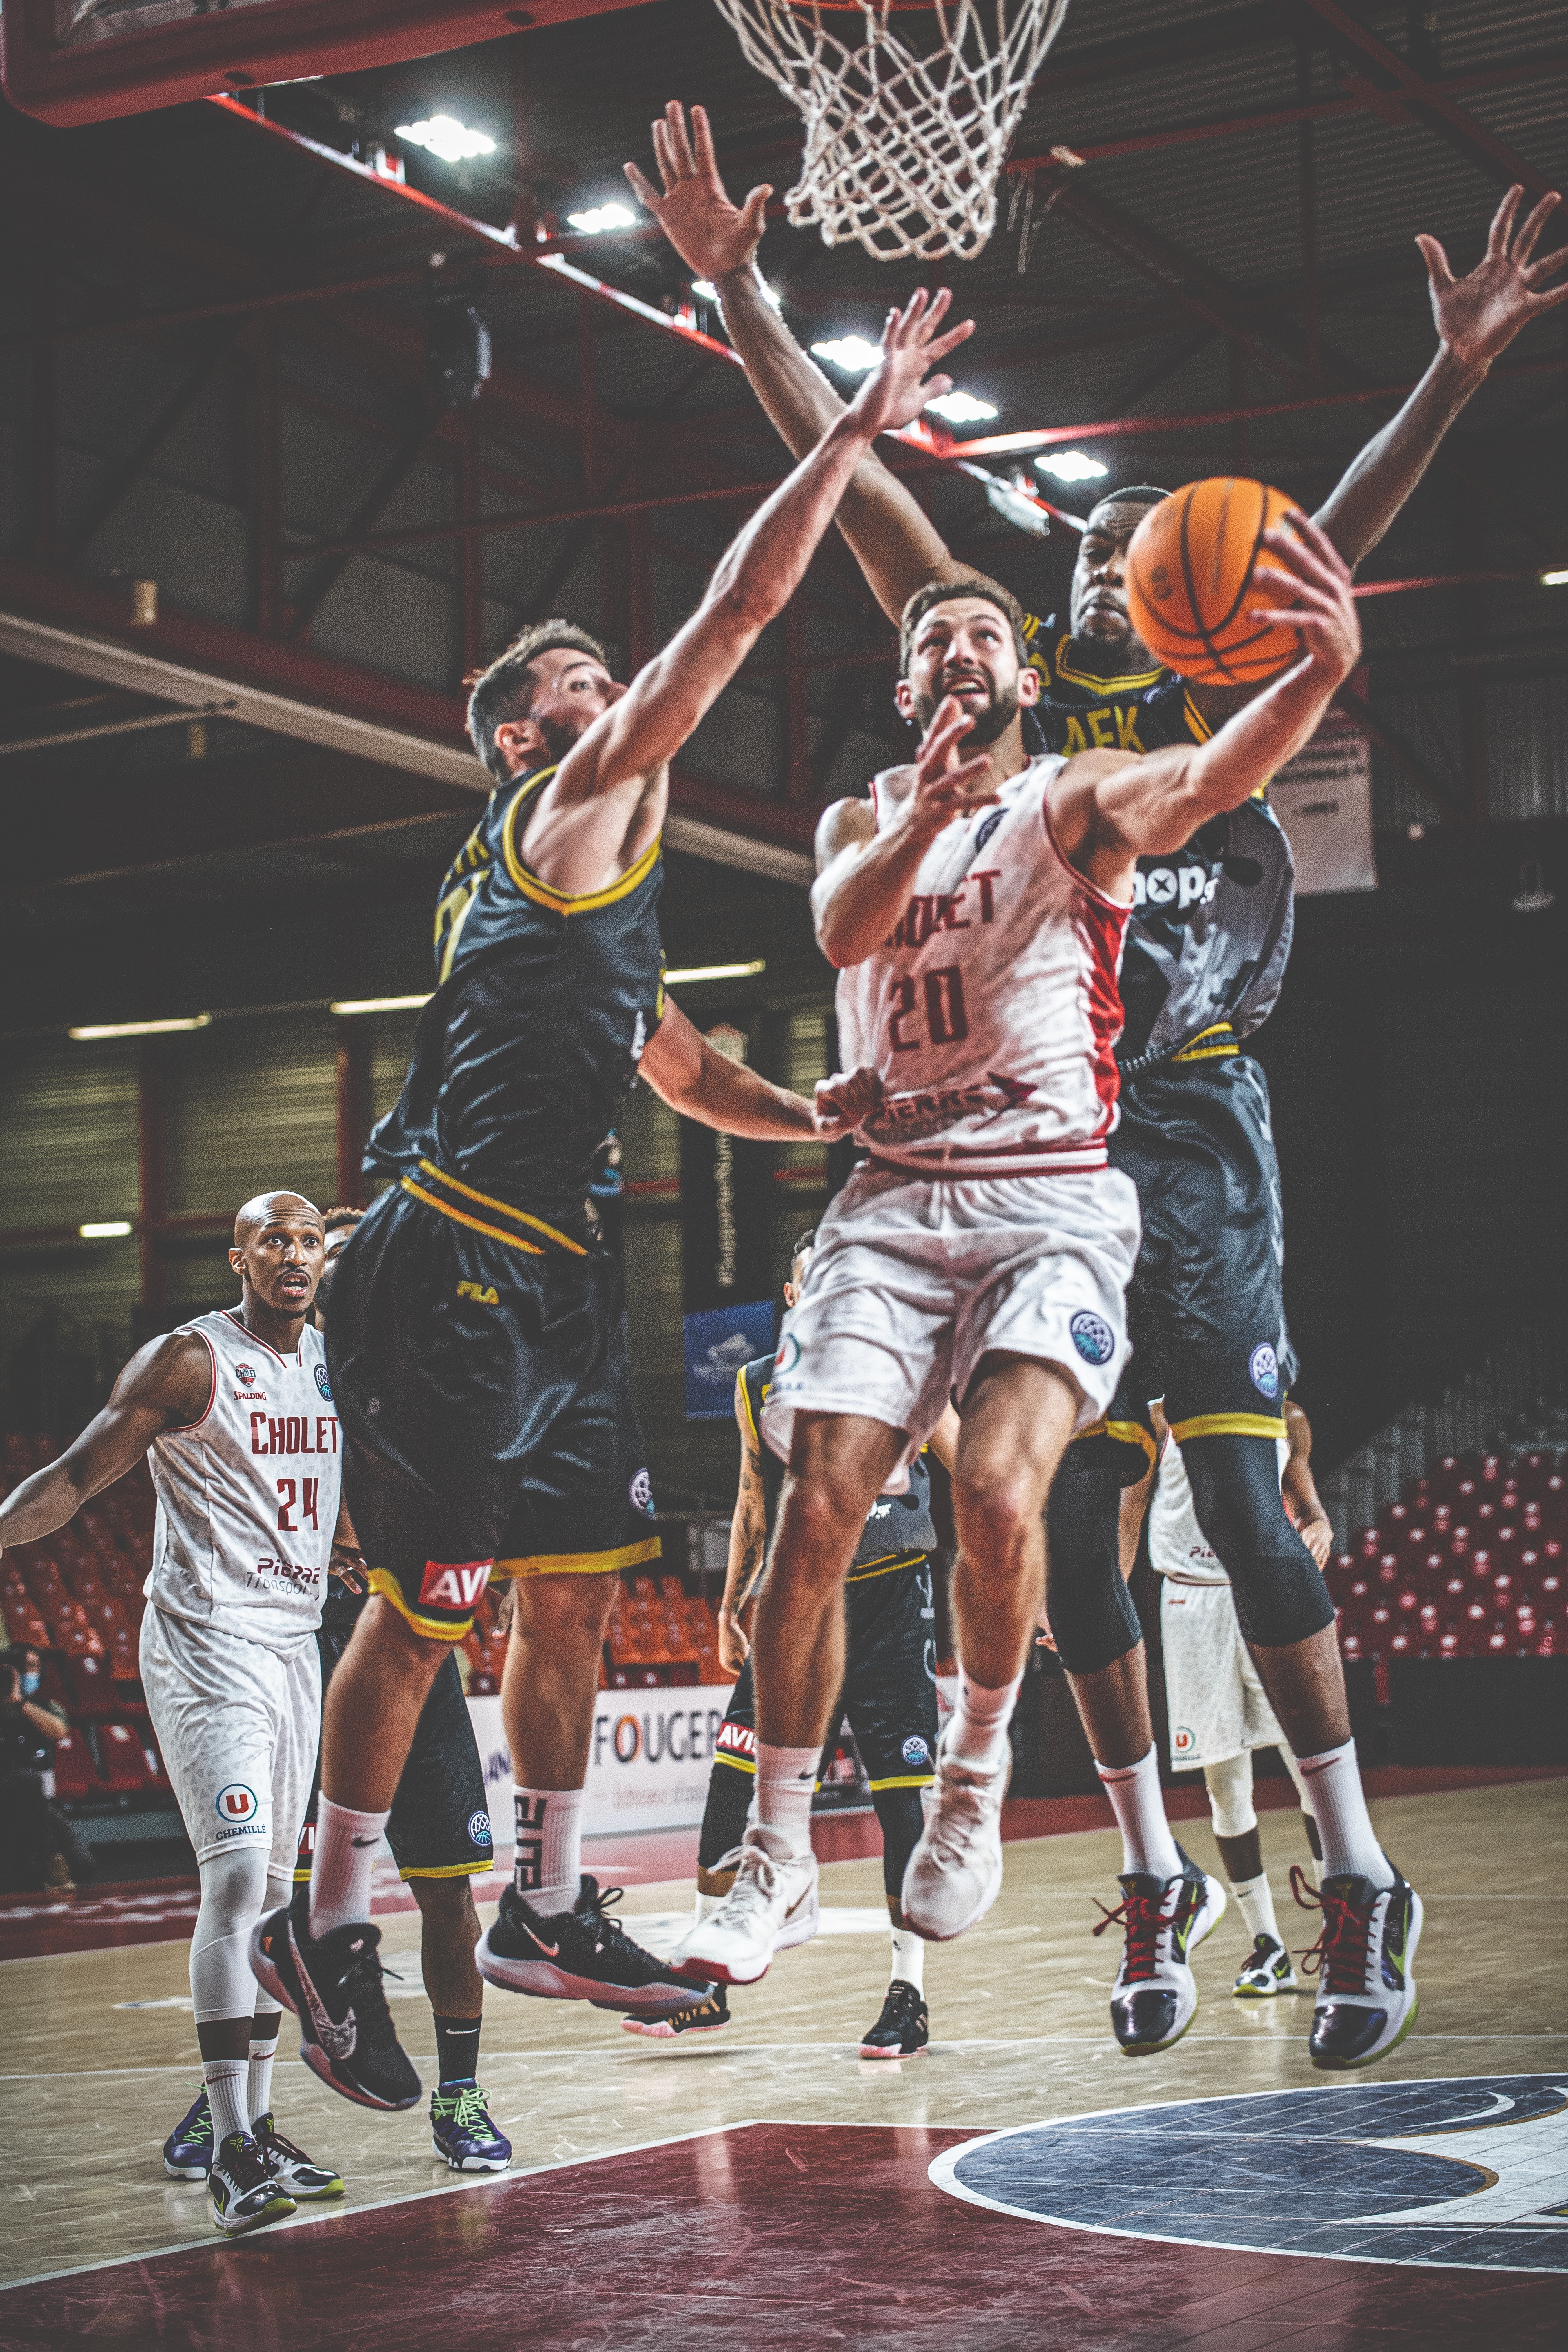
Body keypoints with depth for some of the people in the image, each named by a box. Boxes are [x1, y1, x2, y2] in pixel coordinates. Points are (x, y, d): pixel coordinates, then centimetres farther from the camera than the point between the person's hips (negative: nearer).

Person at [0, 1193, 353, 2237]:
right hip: (207, 1642, -7)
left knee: (266, 1894, 10)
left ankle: (250, 2125, 16)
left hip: (296, 1643, 7)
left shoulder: (330, 1361, 13)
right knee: (237, 1877, -17)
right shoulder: (190, 1360, -8)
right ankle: (230, 2152, -18)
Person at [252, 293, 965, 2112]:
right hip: (450, 1268, -10)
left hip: (551, 1279, 10)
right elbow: (736, 616, -13)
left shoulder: (596, 882, 23)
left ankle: (547, 1913, 23)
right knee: (425, 1604, -5)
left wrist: (828, 1114, 14)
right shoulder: (568, 812, -5)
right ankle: (327, 1929, 7)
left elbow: (687, 1075, 32)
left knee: (575, 1589, 12)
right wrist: (859, 429, -11)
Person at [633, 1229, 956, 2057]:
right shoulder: (760, 1386, 5)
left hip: (890, 1602, -3)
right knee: (734, 1781, -3)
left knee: (902, 1798, -3)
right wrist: (732, 1604, 14)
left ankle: (908, 1993, 7)